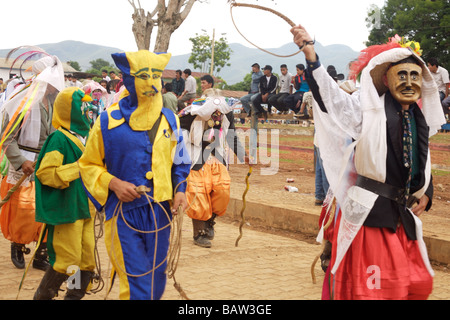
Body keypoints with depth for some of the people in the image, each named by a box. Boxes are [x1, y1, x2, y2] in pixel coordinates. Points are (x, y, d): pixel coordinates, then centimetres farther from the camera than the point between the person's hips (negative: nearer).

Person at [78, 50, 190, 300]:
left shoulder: (169, 120, 7)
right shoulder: (108, 122, -5)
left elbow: (180, 162, 18)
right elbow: (88, 165, 3)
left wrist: (180, 189, 0)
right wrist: (113, 183, -14)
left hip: (160, 214, 4)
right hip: (124, 214, -4)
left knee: (156, 283, 13)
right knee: (136, 286, -8)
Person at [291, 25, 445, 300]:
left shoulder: (420, 119, 14)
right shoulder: (369, 109, -4)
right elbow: (330, 97, -18)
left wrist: (426, 193, 11)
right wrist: (310, 53, -31)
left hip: (403, 213, 7)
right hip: (369, 211, -6)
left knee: (415, 283, 12)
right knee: (368, 286, -6)